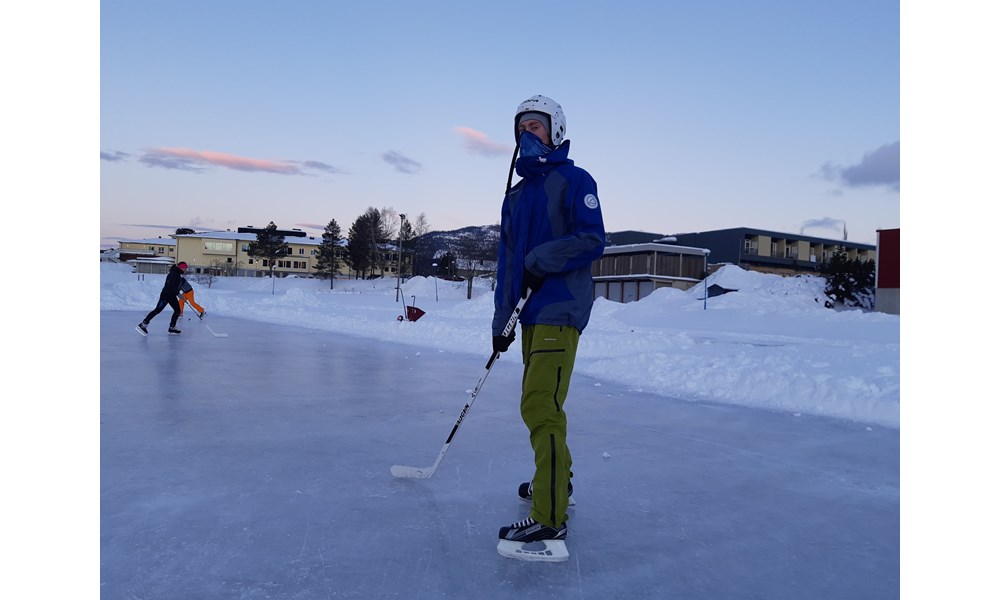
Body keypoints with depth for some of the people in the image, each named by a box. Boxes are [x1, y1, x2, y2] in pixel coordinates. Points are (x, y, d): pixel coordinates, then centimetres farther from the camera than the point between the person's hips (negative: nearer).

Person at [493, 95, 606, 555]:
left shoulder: (574, 180, -4)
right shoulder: (516, 194, 18)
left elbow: (591, 241, -15)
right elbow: (507, 260, 18)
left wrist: (540, 259, -19)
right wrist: (501, 319, 16)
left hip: (561, 307, -9)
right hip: (533, 309, 9)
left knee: (540, 405, -15)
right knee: (536, 401, 17)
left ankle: (550, 519, -10)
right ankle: (558, 479, 36)